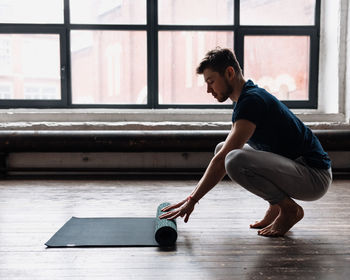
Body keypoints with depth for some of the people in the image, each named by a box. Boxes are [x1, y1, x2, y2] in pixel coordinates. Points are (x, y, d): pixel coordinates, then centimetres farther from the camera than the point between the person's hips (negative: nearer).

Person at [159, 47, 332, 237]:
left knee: (236, 160, -32)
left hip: (314, 175, -10)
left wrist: (191, 201, -18)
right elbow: (222, 155, 18)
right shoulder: (245, 98, 11)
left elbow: (222, 161, -24)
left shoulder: (251, 101, -20)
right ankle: (276, 206, 10)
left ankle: (289, 209, -7)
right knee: (223, 149, 11)